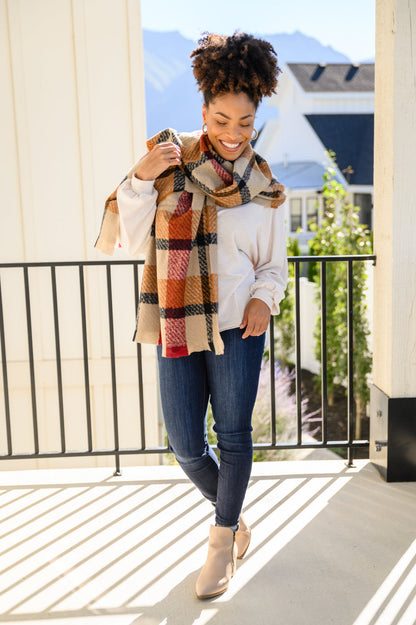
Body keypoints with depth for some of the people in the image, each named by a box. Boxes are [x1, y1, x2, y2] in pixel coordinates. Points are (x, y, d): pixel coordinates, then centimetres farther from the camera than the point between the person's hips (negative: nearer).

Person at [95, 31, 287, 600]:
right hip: (177, 326, 0)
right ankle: (232, 516, 36)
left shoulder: (264, 188, 4)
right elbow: (136, 243, -1)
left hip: (237, 325, 0)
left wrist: (264, 299, -10)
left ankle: (222, 541, 29)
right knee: (186, 445, 7)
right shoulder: (169, 157, 1)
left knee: (234, 434, 6)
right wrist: (139, 178, -14)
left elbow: (274, 265, 11)